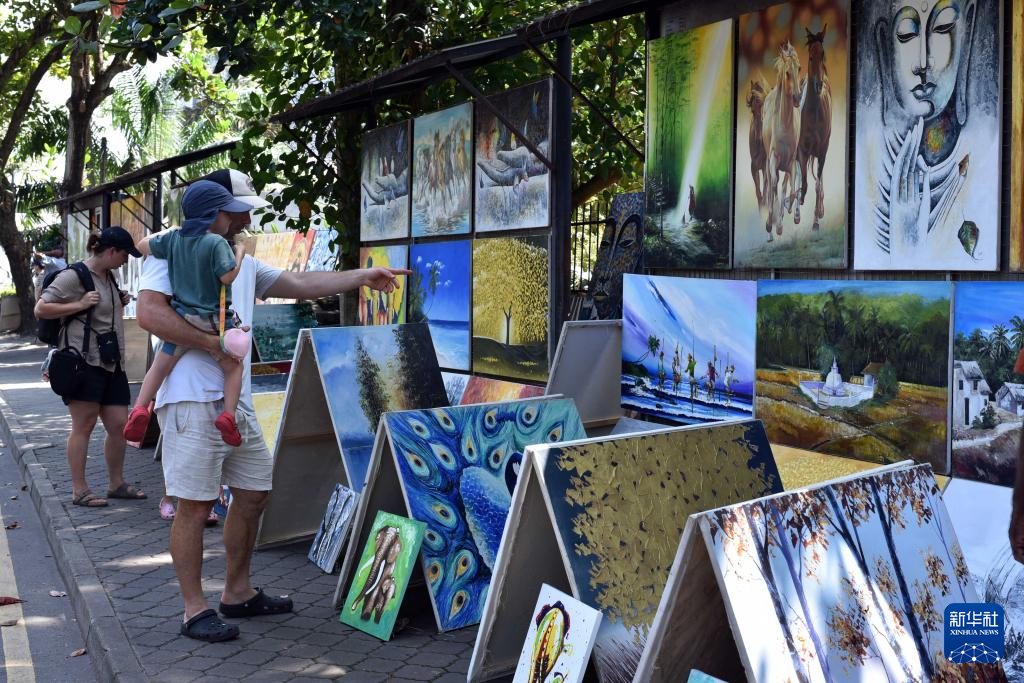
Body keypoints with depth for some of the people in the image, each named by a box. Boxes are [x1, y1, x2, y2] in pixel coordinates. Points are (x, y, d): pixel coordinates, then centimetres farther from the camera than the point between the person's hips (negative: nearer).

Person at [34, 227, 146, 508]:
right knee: (83, 426, -2)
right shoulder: (74, 276, -10)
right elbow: (40, 309, -12)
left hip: (111, 362, 8)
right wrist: (80, 305, -18)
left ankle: (116, 484, 21)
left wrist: (120, 303, 11)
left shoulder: (108, 276, 15)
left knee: (118, 424, 8)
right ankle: (79, 490, 7)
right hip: (84, 362, -8)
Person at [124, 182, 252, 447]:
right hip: (214, 321, -4)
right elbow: (228, 277, -18)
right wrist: (240, 252, -3)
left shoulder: (174, 238, 4)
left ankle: (140, 408, -3)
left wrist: (164, 231, 31)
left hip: (182, 317, 4)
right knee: (233, 366, 12)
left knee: (160, 366, 13)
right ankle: (228, 415, -3)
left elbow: (143, 245, 16)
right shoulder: (217, 243, -15)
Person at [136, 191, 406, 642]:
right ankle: (194, 611, 11)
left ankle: (238, 593, 29)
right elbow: (150, 314, -19)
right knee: (196, 504, -3)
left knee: (253, 493, 14)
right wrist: (214, 344, -17)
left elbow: (300, 284, 22)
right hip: (193, 401, -9)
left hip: (236, 401, 9)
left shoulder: (243, 263, 20)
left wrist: (362, 277, 18)